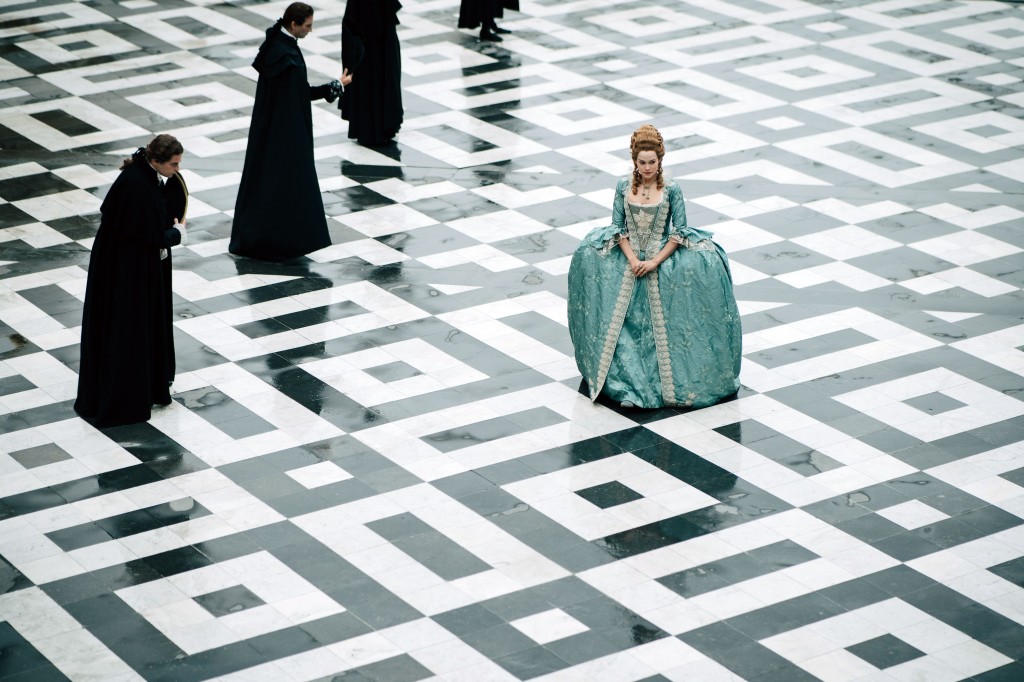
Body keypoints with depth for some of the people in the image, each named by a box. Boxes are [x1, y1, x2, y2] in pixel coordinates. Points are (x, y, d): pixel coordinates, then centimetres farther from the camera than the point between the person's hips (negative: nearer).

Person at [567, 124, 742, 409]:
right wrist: (633, 260, -11)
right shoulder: (623, 187, -1)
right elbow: (618, 228, 1)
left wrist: (655, 262, -14)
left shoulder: (671, 190, -6)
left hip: (663, 259, -2)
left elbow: (679, 233, -6)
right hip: (629, 260, 2)